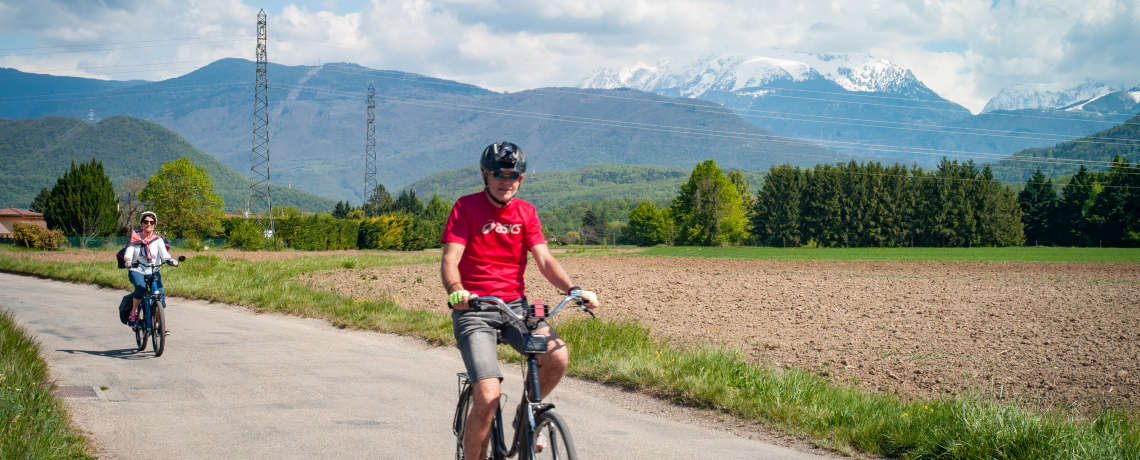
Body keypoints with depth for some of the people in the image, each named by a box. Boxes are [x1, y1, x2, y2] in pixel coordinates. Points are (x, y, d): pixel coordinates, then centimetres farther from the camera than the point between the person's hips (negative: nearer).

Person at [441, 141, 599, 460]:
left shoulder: (525, 212, 9)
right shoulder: (466, 207, -4)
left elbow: (544, 260, 1)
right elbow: (450, 260, -13)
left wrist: (573, 289, -17)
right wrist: (456, 290, -35)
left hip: (515, 305, 4)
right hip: (473, 309, -4)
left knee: (557, 355, -22)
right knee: (488, 397, -20)